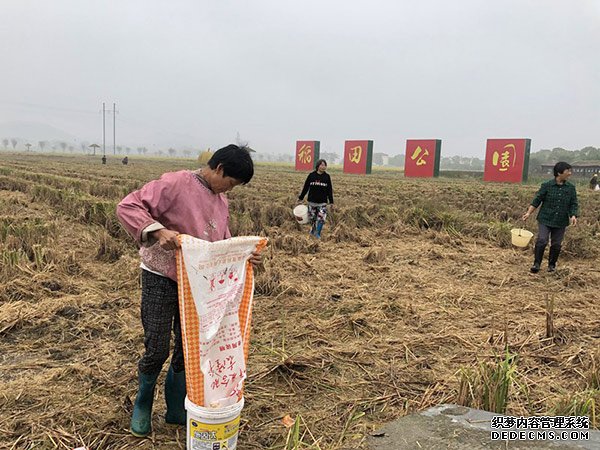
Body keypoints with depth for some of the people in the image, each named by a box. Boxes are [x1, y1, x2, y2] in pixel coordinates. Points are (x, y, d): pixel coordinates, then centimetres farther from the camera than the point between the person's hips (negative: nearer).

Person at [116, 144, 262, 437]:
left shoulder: (221, 200, 6)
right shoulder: (175, 183, -17)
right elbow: (127, 207, -21)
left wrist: (245, 256, -8)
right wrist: (158, 230, -34)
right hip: (161, 279, -6)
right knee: (157, 350, 0)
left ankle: (176, 410, 31)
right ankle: (142, 406, 28)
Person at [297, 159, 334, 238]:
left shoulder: (327, 177, 2)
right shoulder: (311, 175, -1)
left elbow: (329, 190, 5)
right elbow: (306, 187, 5)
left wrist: (331, 202, 4)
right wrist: (301, 198, 7)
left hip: (322, 202, 0)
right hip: (312, 201, 0)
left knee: (321, 218, -8)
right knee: (312, 218, 10)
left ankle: (318, 234, 4)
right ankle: (313, 231, 32)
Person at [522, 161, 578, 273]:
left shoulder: (571, 188, 3)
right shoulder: (546, 185, -5)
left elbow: (573, 204, 4)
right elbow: (537, 200, -2)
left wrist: (573, 216, -13)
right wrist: (529, 213, -10)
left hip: (561, 222, 3)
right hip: (545, 219, -3)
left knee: (556, 244, 9)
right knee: (541, 241, -12)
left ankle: (552, 265, 26)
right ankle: (536, 264, 1)